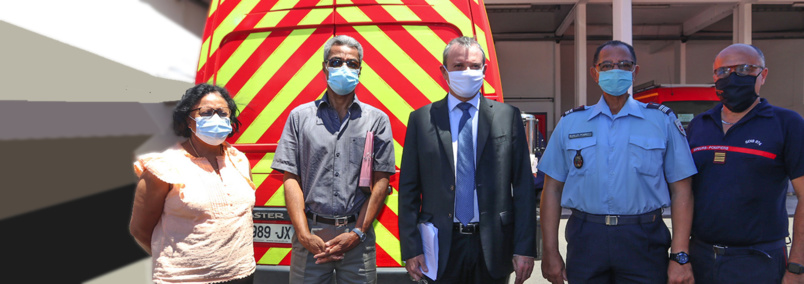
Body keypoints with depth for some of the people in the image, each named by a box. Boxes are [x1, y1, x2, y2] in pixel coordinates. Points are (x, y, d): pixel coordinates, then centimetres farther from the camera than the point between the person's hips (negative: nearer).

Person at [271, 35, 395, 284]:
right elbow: (292, 178, 3)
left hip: (357, 235, 0)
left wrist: (357, 233, -6)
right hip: (310, 236, 0)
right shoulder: (300, 116, 6)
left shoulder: (377, 119, 5)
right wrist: (304, 234, -7)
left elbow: (381, 180, 2)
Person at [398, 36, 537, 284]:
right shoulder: (421, 119, 2)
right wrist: (411, 249, -4)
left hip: (493, 246, 0)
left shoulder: (508, 116, 2)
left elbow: (523, 186, 0)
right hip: (442, 246, 0)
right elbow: (408, 189, 1)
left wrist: (524, 248, -4)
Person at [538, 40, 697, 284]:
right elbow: (552, 188, 6)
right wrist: (550, 252, 0)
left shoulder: (662, 121, 4)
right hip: (585, 241, 1)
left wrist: (680, 256, -7)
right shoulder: (570, 123, 7)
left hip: (644, 244, -1)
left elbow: (681, 190, 0)